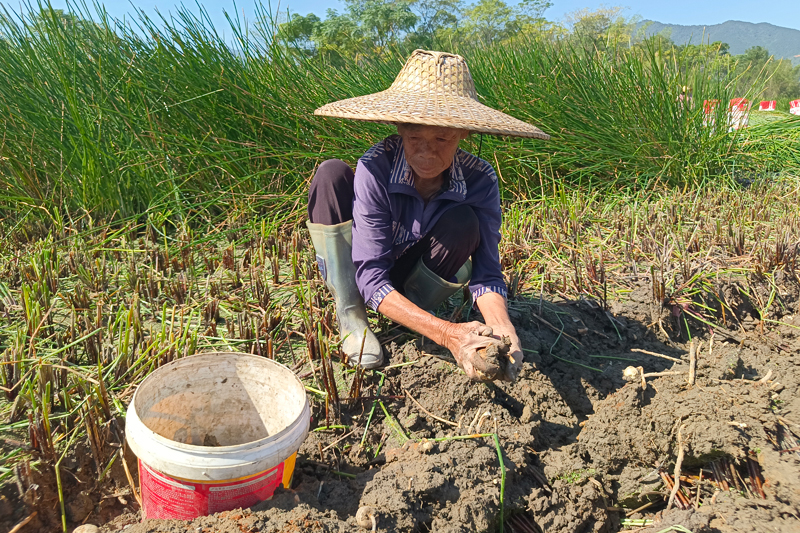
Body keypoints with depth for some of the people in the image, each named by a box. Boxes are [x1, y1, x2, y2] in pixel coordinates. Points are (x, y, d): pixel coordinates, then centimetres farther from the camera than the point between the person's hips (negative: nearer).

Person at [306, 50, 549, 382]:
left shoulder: (479, 180, -24)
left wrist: (502, 327, -43)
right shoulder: (375, 168, -31)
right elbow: (370, 278, -33)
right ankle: (350, 315, -14)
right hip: (355, 275, -1)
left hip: (414, 280, 2)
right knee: (332, 174, -27)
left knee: (463, 222, -29)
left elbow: (486, 270, -21)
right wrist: (447, 333, -46)